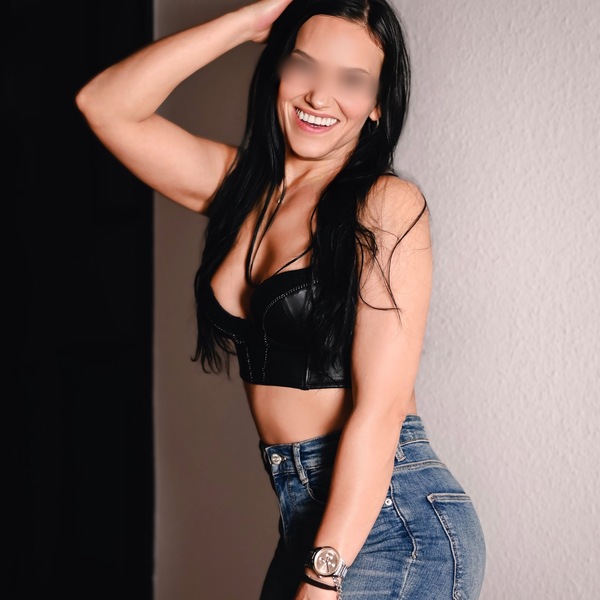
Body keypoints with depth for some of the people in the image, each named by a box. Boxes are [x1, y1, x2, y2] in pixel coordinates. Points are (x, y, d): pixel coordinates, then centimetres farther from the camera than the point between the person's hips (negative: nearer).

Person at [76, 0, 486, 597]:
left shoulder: (387, 205, -12)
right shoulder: (243, 185, 6)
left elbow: (380, 408, -17)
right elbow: (104, 104, 0)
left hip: (390, 521, -6)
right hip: (305, 515, 6)